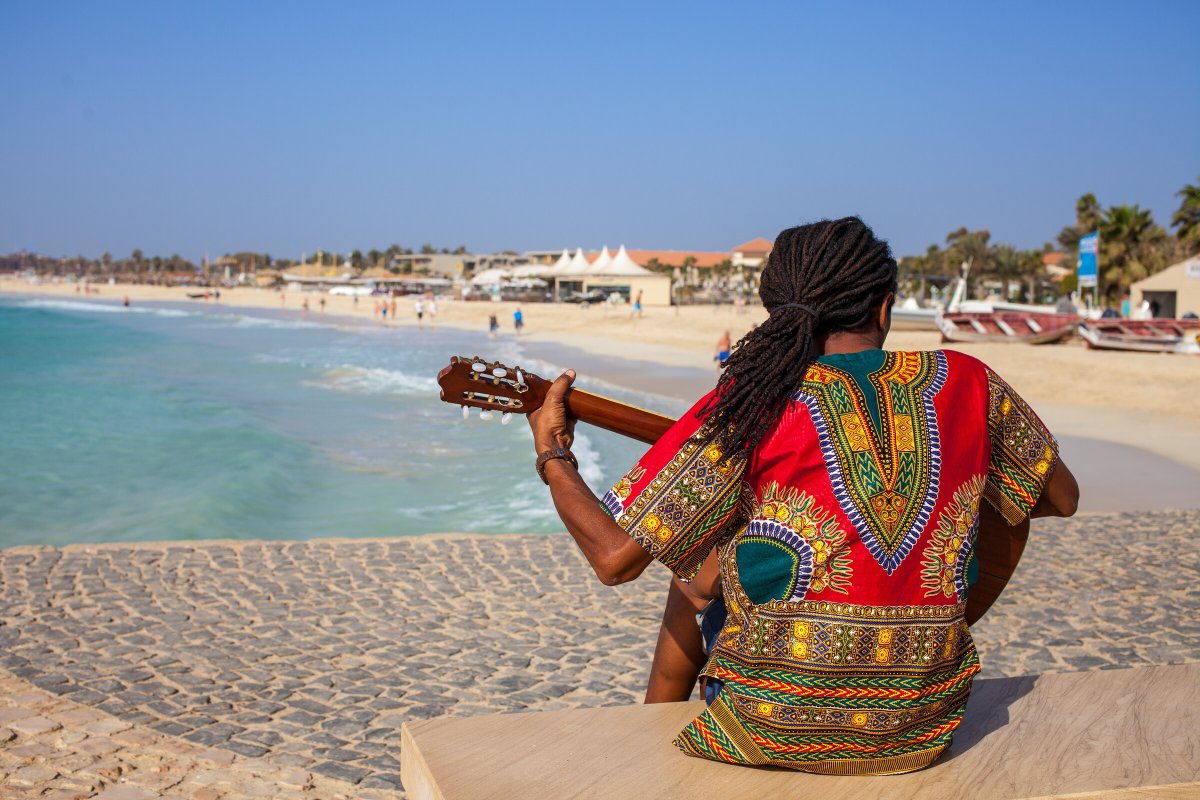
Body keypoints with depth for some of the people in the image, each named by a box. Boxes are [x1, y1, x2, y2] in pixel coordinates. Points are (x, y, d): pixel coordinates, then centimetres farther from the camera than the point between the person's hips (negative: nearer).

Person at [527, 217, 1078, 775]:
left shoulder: (753, 402, -12)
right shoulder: (967, 381, -2)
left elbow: (614, 559, -11)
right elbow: (1062, 498, 13)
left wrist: (552, 454, 4)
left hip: (777, 726, -3)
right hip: (924, 728, 4)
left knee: (697, 572, 25)